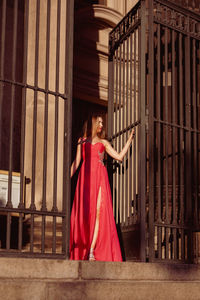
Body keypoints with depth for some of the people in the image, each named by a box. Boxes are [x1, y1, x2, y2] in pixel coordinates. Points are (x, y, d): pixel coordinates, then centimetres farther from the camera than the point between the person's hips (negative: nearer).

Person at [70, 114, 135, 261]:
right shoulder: (82, 141, 19)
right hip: (85, 177, 0)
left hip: (99, 177, 0)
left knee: (98, 211, -13)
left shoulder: (103, 142, 21)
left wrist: (130, 139, 12)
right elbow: (76, 162, 14)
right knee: (83, 212, -7)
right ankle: (82, 251, -3)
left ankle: (92, 251, -16)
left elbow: (119, 156, 11)